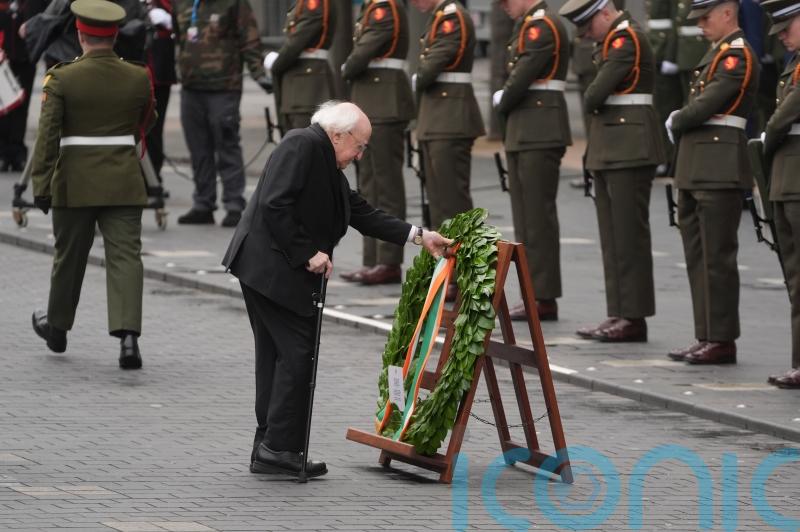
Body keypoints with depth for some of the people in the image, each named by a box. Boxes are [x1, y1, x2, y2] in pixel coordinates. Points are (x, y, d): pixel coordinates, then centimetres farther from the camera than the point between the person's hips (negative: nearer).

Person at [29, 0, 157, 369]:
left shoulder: (62, 79, -9)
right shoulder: (138, 78, 0)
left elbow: (47, 136, -11)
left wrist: (41, 184, -6)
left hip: (75, 182, -1)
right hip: (124, 181, 1)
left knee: (69, 255, 15)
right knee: (125, 256, -3)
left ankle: (57, 326, 34)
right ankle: (128, 332, -19)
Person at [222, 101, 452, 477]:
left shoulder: (329, 167, 19)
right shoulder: (303, 145, -12)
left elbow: (362, 214, 19)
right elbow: (275, 205, -21)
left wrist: (418, 236, 12)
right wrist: (308, 254, -18)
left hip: (270, 271, 11)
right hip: (272, 267, -11)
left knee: (276, 355, 11)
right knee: (297, 352, -9)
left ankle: (268, 450, 13)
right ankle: (280, 448, -7)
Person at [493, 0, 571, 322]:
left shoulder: (542, 27, -13)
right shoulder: (527, 27, 18)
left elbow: (523, 77, -18)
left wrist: (503, 104, -2)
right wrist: (505, 103, 1)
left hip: (540, 136, -10)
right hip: (523, 135, 10)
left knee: (539, 215, -7)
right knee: (526, 216, 10)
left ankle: (545, 298, -5)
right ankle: (534, 293, 14)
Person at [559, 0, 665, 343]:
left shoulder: (626, 39, -14)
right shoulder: (614, 40, 17)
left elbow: (597, 93, -19)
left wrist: (589, 104, 0)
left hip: (630, 149, -10)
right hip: (609, 149, 10)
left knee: (629, 234, -6)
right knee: (612, 235, 10)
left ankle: (634, 318, -3)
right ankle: (619, 314, 13)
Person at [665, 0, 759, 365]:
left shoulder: (737, 55, -12)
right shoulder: (717, 52, 18)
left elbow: (707, 104, -19)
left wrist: (675, 123, -2)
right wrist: (680, 123, 2)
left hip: (720, 170, -10)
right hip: (697, 171, 10)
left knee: (717, 257, -6)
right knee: (697, 255, 12)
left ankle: (722, 340, -2)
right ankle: (706, 337, 17)